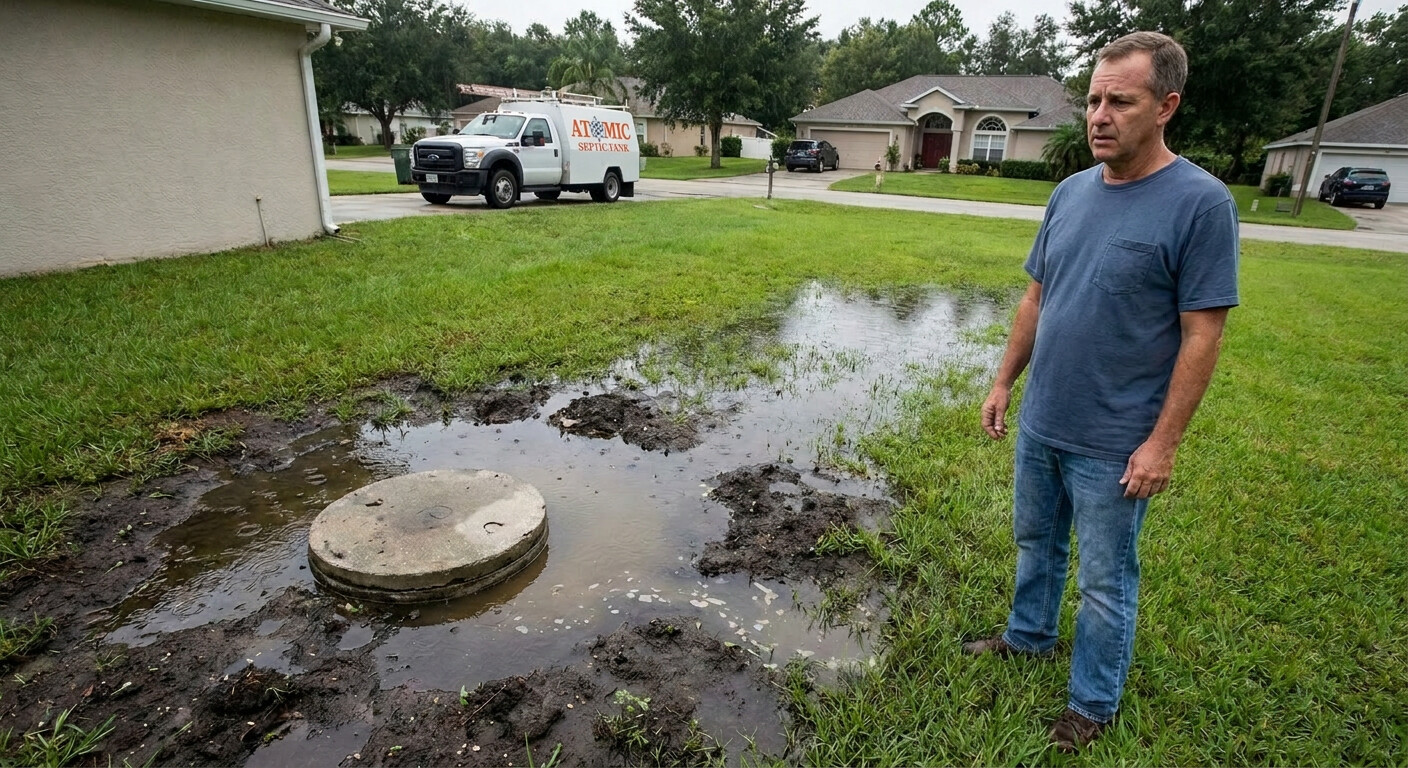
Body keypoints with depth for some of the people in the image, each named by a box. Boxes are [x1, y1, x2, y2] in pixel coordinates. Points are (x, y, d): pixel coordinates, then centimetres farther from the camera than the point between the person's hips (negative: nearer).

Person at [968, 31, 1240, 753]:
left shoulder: (1200, 202, -14)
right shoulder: (1069, 193, 3)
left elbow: (1201, 334, -14)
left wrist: (1162, 442, -15)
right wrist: (1003, 383, 10)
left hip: (1114, 444, -5)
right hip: (1039, 425, 6)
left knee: (1104, 582, 11)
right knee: (1035, 543, 23)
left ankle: (1093, 704, 32)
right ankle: (1028, 636, 47)